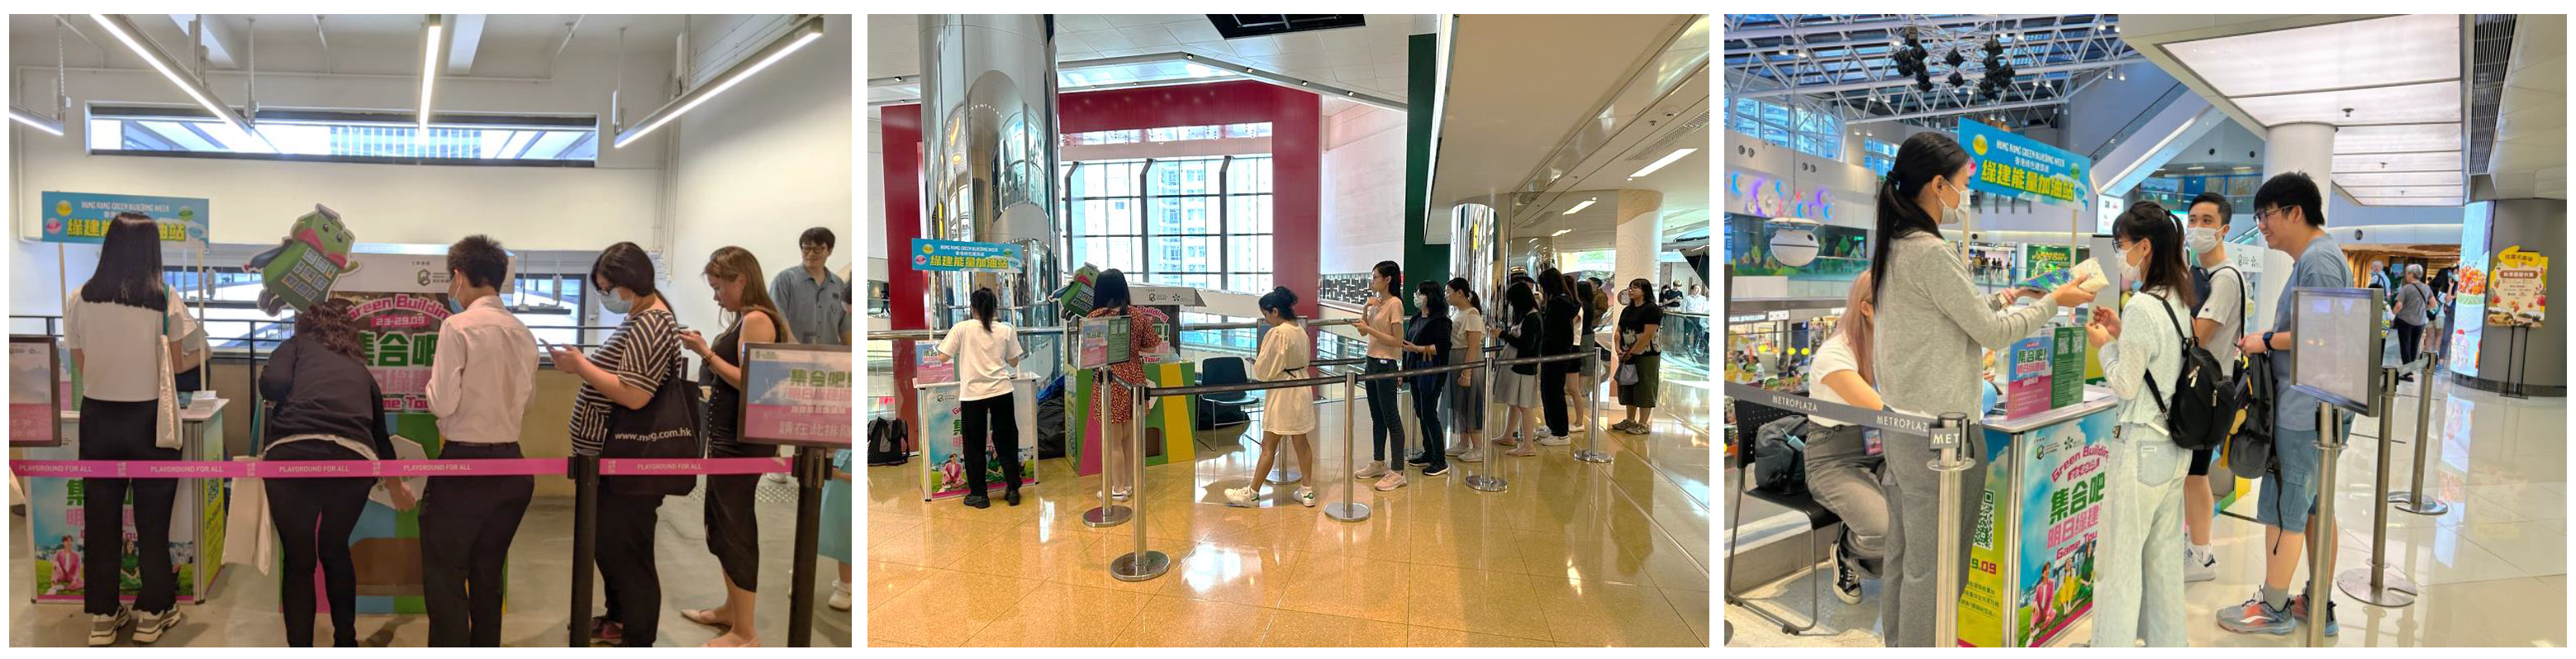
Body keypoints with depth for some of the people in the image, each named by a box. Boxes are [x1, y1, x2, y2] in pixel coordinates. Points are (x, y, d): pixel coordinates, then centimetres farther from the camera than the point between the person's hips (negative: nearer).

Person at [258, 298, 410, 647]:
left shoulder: (297, 346, 24)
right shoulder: (361, 371, 33)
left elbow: (273, 385, 1)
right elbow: (380, 434, 46)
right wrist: (397, 487, 61)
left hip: (292, 453, -3)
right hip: (352, 459, 3)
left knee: (297, 560, 15)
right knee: (335, 550, 27)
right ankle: (346, 643, 36)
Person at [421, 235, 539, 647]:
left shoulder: (458, 327, -13)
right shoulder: (523, 334, 6)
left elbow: (443, 403, -14)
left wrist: (433, 380, 5)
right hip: (510, 464, 6)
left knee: (445, 582, 2)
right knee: (488, 578, 18)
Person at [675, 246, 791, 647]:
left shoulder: (756, 319, -15)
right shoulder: (745, 320, 15)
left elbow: (749, 383, -21)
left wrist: (706, 353, -17)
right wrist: (707, 353, 12)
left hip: (743, 439, -10)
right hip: (728, 436, 10)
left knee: (736, 527, -5)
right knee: (719, 521, 19)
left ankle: (745, 633, 3)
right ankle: (731, 610, 33)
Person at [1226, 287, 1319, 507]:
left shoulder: (1276, 333, -19)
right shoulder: (1301, 331, 5)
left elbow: (1264, 369, -17)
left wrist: (1256, 361, 5)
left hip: (1281, 393, -8)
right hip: (1302, 389, 8)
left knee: (1269, 446, 0)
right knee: (1301, 442, 13)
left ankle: (1252, 493, 9)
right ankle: (1306, 491, 17)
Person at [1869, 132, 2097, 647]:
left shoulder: (1890, 247, 8)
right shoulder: (1931, 253, -19)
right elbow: (1992, 334, -11)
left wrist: (2001, 300, 15)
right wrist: (2054, 302, 1)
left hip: (1899, 424, 9)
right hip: (1938, 429, -9)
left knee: (1904, 552, 16)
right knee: (1934, 565, 0)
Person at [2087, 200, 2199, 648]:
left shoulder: (2141, 307, -18)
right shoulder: (2178, 302, 9)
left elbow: (2125, 386, -15)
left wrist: (2105, 346, 0)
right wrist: (2122, 335, 12)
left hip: (2141, 447, -9)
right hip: (2176, 446, 9)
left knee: (2120, 560, -2)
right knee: (2165, 557, 16)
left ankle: (2113, 647, 2)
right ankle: (2168, 644, 25)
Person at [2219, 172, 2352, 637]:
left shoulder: (2318, 259, -16)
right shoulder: (2318, 255, 16)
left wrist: (2267, 340, -13)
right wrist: (2266, 341, 6)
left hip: (2303, 409, -10)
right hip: (2314, 407, 10)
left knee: (2284, 509, -1)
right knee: (2314, 506, 16)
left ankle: (2274, 608, 9)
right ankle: (2319, 604, 24)